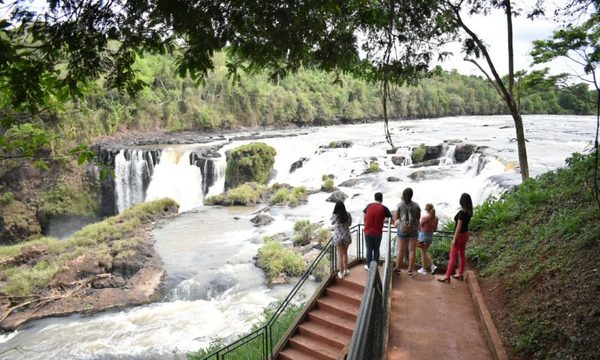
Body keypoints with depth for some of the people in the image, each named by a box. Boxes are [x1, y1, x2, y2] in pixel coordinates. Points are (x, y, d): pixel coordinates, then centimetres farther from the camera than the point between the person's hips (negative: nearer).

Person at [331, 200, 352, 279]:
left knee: (340, 255, 11)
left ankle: (341, 273, 20)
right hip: (347, 237, 2)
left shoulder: (334, 216, -16)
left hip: (338, 237, -2)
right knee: (345, 253, 21)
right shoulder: (348, 214, -10)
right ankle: (345, 270, 34)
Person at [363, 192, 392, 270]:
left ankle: (369, 266, 19)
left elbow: (364, 217, 12)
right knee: (376, 249, 13)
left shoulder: (369, 206, 0)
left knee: (369, 249, 11)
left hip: (368, 232, 1)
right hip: (378, 233, -1)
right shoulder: (384, 208, -8)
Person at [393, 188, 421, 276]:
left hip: (402, 229, 0)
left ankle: (397, 269, 16)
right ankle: (410, 270, 12)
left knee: (401, 250, 9)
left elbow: (396, 218, -1)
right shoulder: (416, 205, -6)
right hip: (413, 230, 0)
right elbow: (418, 218, 2)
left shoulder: (400, 205, -9)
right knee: (412, 250, 8)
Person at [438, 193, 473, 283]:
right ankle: (460, 274, 27)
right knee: (462, 255, 17)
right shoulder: (469, 212, 2)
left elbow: (459, 227, -21)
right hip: (465, 234, 9)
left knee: (452, 256, -2)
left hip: (460, 235, -9)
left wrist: (454, 239, -17)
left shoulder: (461, 212, -23)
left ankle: (447, 277, 3)